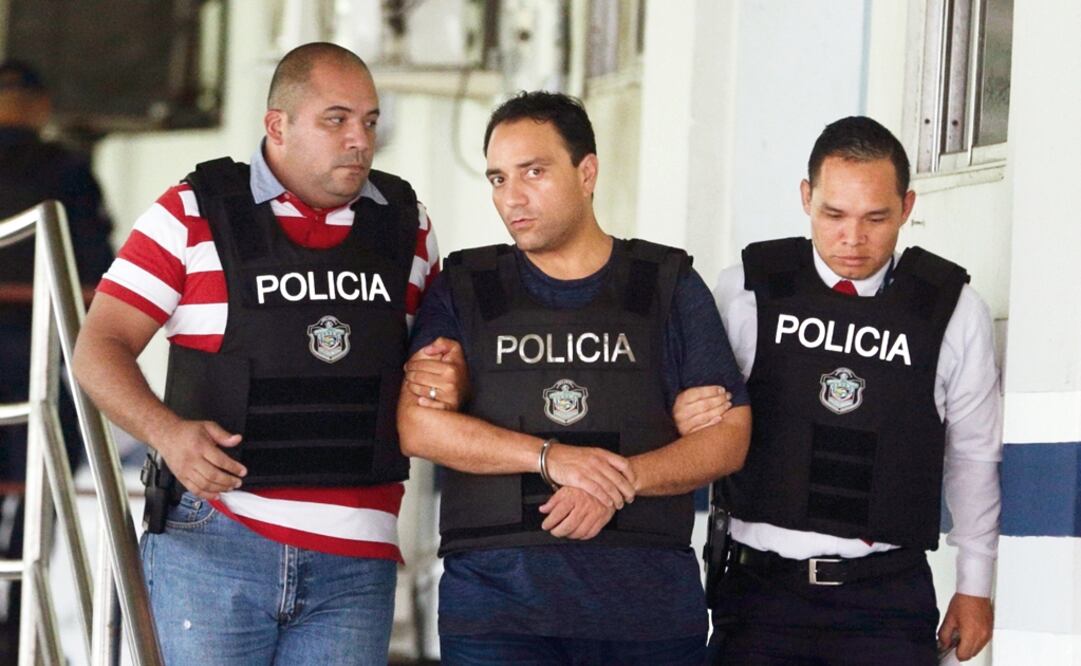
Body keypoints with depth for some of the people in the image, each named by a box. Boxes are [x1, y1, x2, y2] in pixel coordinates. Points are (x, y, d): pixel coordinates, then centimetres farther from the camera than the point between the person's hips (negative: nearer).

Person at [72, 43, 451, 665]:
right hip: (213, 538, -3)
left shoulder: (406, 224, 11)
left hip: (356, 561, 3)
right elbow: (100, 346, -1)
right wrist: (168, 432, -19)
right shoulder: (194, 215, 0)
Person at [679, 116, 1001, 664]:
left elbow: (972, 455, 12)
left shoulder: (952, 310, 3)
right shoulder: (745, 291, 1)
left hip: (888, 597, 0)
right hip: (761, 586, 0)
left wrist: (975, 586, 15)